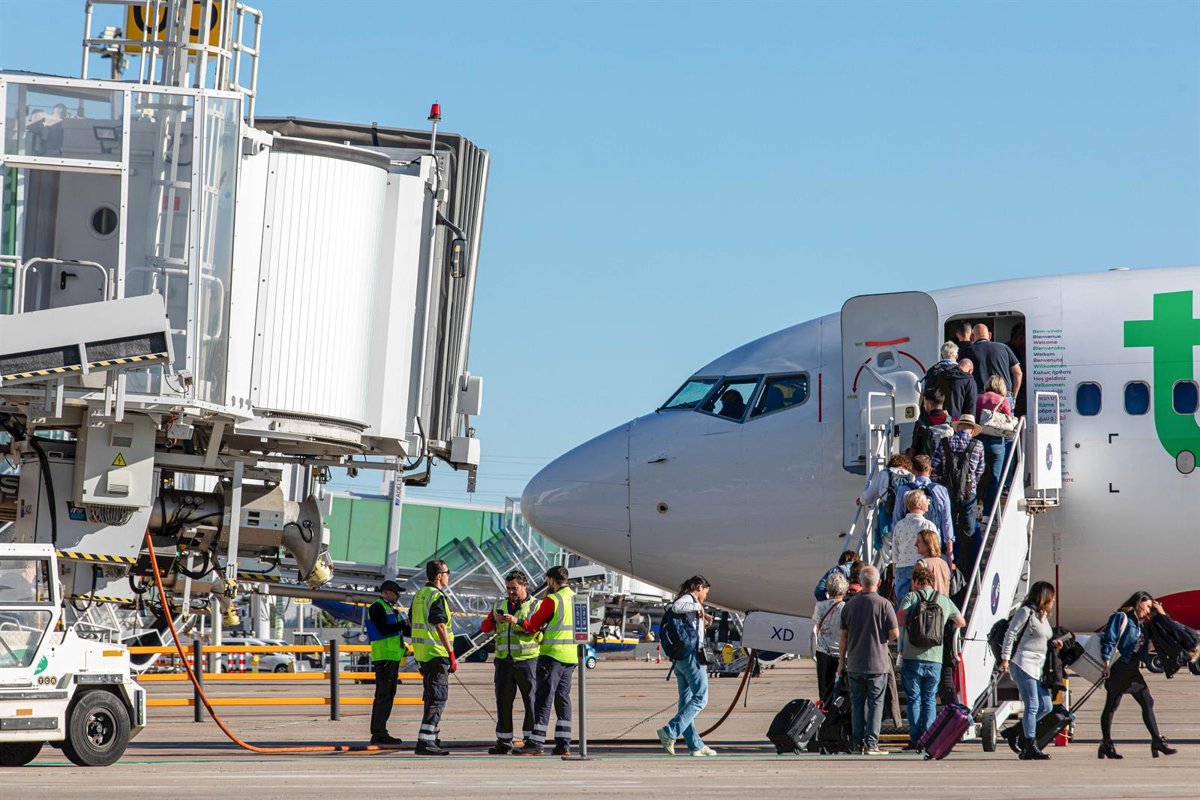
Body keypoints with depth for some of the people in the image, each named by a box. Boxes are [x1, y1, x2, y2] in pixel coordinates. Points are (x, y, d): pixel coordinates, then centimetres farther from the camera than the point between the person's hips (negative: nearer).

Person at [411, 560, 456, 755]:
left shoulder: (419, 596, 15)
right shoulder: (436, 597, -14)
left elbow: (412, 623, 21)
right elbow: (440, 626, -19)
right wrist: (452, 654, -18)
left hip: (422, 653, 10)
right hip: (436, 653, -10)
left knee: (431, 697, 19)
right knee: (438, 699, -9)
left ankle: (432, 738, 26)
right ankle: (425, 742, -16)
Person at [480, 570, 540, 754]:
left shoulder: (535, 606, 2)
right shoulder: (500, 605, 16)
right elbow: (485, 628, 12)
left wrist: (518, 621, -26)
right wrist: (494, 620, -9)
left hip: (527, 661, -5)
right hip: (504, 661, 5)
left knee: (531, 701, -4)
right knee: (503, 702, 5)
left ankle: (531, 739, -1)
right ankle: (504, 742, 10)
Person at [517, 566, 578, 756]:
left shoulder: (552, 600, -10)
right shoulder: (576, 599, 10)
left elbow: (533, 625, -3)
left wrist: (519, 621, 17)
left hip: (552, 654, -7)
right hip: (571, 655, 7)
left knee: (544, 699, -5)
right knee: (563, 699, 10)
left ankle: (536, 743, -7)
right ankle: (563, 744, 6)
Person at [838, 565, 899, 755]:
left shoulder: (850, 604, 2)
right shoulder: (883, 604, -10)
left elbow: (843, 636, 6)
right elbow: (895, 634, -11)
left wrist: (841, 661, 15)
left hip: (854, 663, 3)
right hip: (877, 664, -3)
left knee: (857, 703, 11)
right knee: (875, 703, 2)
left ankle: (857, 742, 12)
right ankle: (871, 743, -2)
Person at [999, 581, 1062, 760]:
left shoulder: (1043, 615, 19)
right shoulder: (1026, 612, -7)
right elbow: (1011, 634, -10)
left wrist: (1053, 642, 8)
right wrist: (1005, 658, -16)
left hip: (1037, 666, 9)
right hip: (1023, 663, -9)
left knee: (1045, 706, 7)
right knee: (1032, 706, -11)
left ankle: (1023, 735, 22)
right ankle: (1030, 747, -8)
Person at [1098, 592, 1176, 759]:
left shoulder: (1142, 623, 17)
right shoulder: (1121, 617, -6)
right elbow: (1108, 640, -13)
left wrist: (1161, 614, 15)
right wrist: (1107, 664, -20)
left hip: (1133, 670, 8)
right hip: (1118, 669, -8)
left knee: (1147, 702, 4)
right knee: (1111, 706, 0)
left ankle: (1157, 741, 7)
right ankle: (1106, 745, 6)